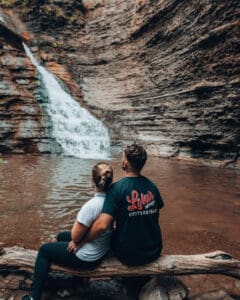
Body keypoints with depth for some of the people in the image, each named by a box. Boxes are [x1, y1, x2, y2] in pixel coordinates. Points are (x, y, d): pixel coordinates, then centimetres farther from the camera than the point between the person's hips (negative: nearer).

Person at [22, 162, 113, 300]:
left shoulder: (91, 206, -34)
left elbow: (75, 236, -21)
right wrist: (77, 239, 1)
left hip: (88, 258, -7)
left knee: (44, 250, 12)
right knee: (61, 236, 28)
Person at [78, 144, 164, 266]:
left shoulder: (117, 188, -21)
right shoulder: (151, 186, -6)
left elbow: (102, 225, -28)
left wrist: (80, 241, -13)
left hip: (128, 256, -3)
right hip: (154, 252, 4)